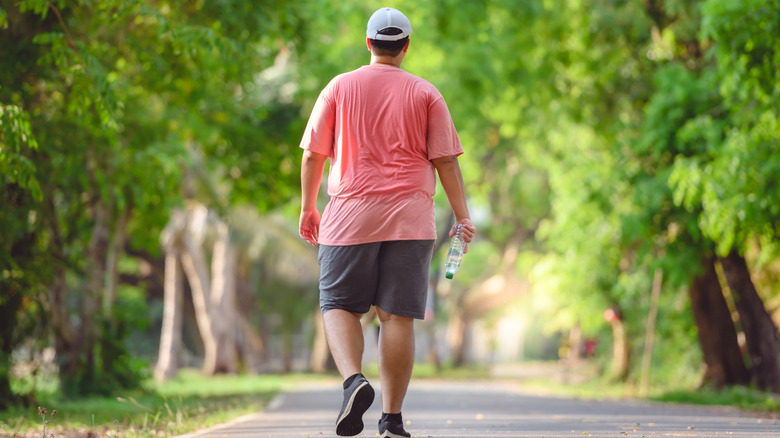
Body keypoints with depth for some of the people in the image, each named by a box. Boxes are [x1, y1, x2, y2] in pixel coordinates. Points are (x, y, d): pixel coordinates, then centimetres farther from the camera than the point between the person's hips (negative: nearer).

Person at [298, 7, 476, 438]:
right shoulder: (426, 94, 5)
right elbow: (445, 160, 2)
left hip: (350, 215, 0)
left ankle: (353, 380, -20)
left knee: (338, 305, 7)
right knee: (398, 316, 0)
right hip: (410, 218, 1)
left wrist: (308, 207, 16)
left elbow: (313, 155, 6)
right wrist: (462, 216, 6)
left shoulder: (339, 87, 5)